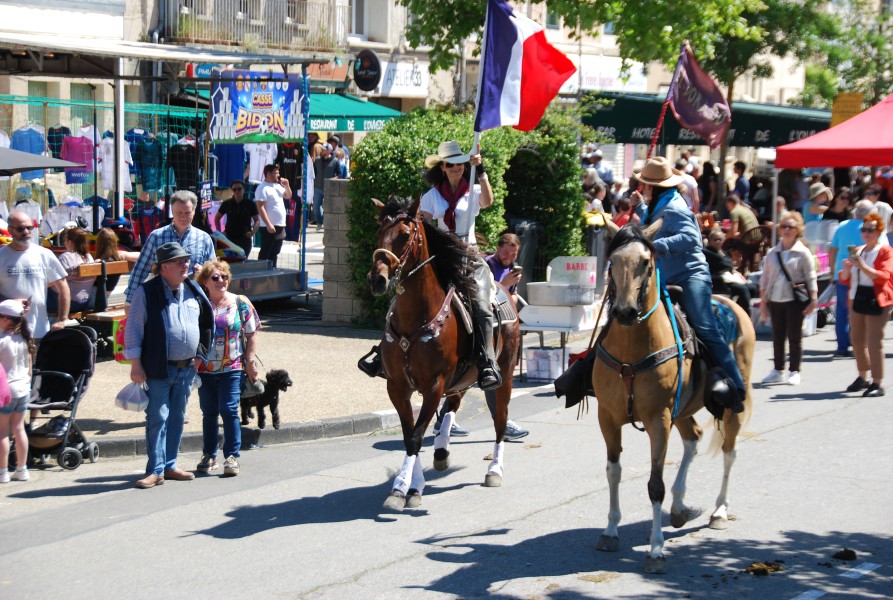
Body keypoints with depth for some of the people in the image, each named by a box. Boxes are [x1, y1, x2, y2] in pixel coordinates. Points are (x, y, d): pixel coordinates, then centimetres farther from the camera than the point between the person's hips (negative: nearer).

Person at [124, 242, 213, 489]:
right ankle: (156, 470, 0)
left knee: (177, 417, 12)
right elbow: (133, 329, -8)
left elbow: (206, 323, 19)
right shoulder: (147, 292, -7)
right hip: (159, 368, -6)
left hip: (187, 368, 6)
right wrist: (135, 364, -11)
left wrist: (199, 355, 14)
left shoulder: (193, 291, 9)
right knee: (158, 418, -5)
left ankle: (169, 465, 22)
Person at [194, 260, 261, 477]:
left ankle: (232, 455, -1)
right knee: (209, 412, 10)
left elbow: (251, 334, 4)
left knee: (229, 410, -7)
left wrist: (250, 361, -1)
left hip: (232, 368, -2)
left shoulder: (241, 303, 1)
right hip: (205, 368, 2)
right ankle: (209, 455, 21)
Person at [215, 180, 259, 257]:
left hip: (244, 239, 0)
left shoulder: (250, 204, 3)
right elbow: (217, 218, 16)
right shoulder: (227, 204, 5)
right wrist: (219, 232, 5)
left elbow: (257, 221, 8)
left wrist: (252, 232, -8)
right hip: (229, 238, 0)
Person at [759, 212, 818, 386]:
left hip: (794, 300, -4)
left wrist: (813, 299, -10)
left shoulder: (803, 253, 0)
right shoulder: (772, 253, 11)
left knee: (795, 337, 1)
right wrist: (763, 301, 8)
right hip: (775, 300, 4)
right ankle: (778, 371, 16)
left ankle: (794, 371, 7)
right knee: (777, 336, 8)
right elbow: (765, 277, 13)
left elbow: (810, 278, -2)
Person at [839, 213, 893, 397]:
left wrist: (863, 266, -25)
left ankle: (878, 383, -7)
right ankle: (863, 378, 26)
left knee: (874, 342, -10)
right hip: (857, 298, 7)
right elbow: (844, 279, 17)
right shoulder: (857, 251, 16)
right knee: (857, 340, 12)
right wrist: (846, 269, -5)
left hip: (876, 300, -7)